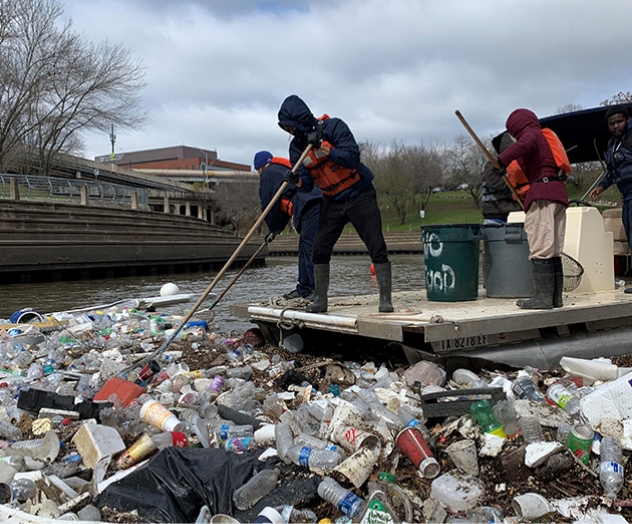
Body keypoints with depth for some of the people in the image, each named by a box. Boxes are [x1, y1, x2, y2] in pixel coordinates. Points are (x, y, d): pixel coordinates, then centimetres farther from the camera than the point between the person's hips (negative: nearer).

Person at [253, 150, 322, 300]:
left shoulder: (267, 174, 10)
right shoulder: (285, 169, 38)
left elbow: (268, 204, 5)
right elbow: (284, 203, 36)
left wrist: (273, 228, 17)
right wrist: (276, 228, 35)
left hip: (310, 207, -9)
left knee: (310, 248, -12)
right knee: (304, 248, 12)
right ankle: (304, 288, 16)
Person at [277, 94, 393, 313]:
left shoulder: (333, 127, -16)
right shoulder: (297, 146, -1)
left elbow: (353, 157, -26)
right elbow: (307, 183, -4)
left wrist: (325, 149, -35)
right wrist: (297, 181, -26)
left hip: (360, 195, -5)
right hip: (332, 201, 5)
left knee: (377, 247, -9)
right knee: (320, 249, -1)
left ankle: (385, 298, -3)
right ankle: (320, 300, 9)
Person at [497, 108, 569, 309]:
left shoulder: (531, 133, 3)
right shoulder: (545, 137, 29)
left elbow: (525, 144, -23)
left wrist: (503, 159, -30)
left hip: (542, 194, -9)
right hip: (559, 193, 9)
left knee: (540, 249, -11)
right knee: (554, 251, 9)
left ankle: (543, 297, -13)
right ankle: (556, 296, 10)